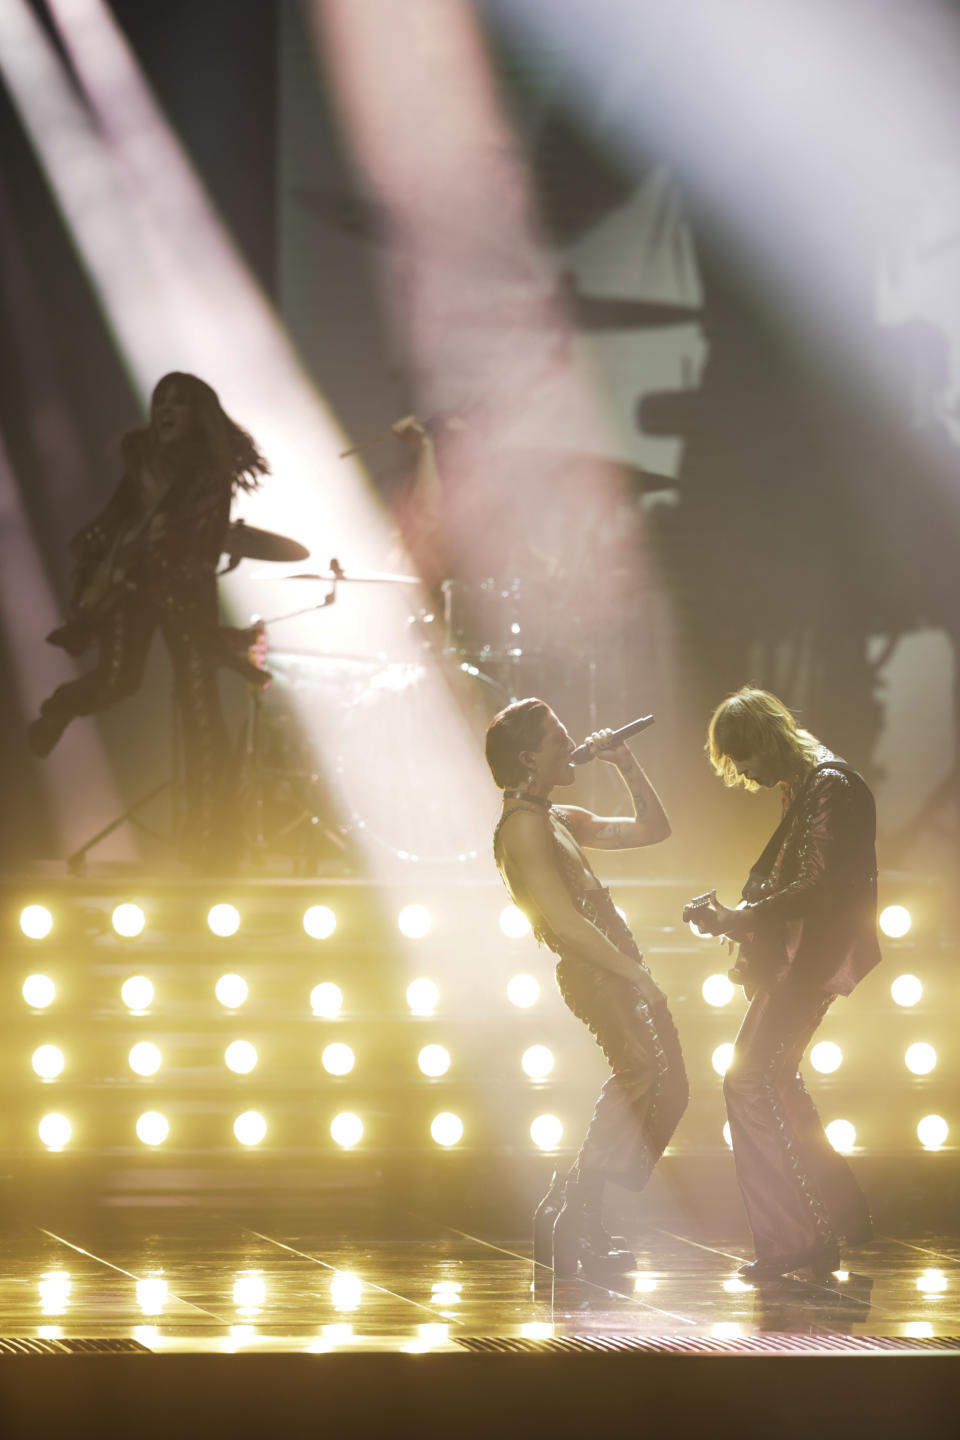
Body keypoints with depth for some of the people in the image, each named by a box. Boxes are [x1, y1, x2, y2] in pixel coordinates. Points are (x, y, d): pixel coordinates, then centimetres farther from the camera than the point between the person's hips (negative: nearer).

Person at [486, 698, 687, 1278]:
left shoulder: (562, 820, 22)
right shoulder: (524, 825, -8)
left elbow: (653, 829, 30)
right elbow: (562, 917, -18)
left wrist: (626, 764, 18)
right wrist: (633, 972, -20)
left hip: (619, 968, 10)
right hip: (593, 971, -10)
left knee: (668, 1090, 9)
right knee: (640, 1073, -24)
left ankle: (574, 1210, 10)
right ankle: (578, 1222, -24)